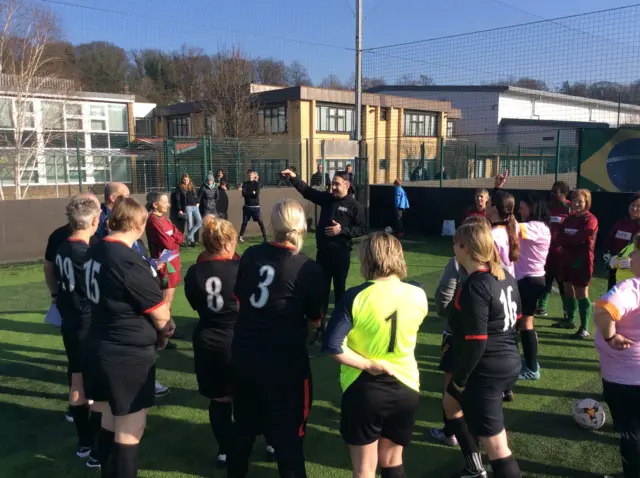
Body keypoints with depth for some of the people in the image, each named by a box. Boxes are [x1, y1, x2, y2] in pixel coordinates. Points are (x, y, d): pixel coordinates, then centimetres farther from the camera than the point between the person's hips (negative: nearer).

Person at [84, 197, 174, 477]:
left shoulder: (95, 252, 2)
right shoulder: (129, 262, -23)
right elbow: (160, 315, -16)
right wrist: (165, 329, 6)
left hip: (99, 349, 9)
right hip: (129, 355, -9)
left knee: (111, 423, 23)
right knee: (129, 431, 5)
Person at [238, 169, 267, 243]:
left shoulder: (257, 184, -1)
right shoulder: (245, 184, 5)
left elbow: (257, 194, -15)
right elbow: (243, 194, -10)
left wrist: (248, 193, -9)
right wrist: (252, 193, -13)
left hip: (256, 207, -2)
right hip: (247, 206, 2)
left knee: (260, 222, -4)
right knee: (244, 222, 7)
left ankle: (265, 237, 0)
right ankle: (240, 236, 19)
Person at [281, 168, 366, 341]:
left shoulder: (355, 206, -7)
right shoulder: (326, 198, 6)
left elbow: (362, 229, -9)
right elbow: (307, 191, 4)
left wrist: (342, 230, -18)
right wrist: (294, 178, -9)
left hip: (341, 253, -4)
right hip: (323, 252, 4)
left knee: (339, 288, 10)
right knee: (321, 288, 7)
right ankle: (319, 325, 15)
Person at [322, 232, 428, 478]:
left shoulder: (355, 296, -18)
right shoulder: (418, 295, -6)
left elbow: (332, 345, -23)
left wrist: (369, 365, -15)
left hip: (363, 388, -3)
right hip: (405, 387, 4)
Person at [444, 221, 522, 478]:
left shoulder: (474, 287, -22)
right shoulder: (505, 277, 6)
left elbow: (475, 342, -24)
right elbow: (517, 318, 16)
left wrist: (459, 378, -11)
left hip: (486, 371, -10)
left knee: (495, 445, -2)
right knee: (451, 401, 30)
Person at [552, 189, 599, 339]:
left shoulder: (591, 220, -12)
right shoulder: (569, 219, 11)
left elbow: (579, 238, -22)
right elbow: (561, 239, 5)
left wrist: (565, 239, -8)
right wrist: (571, 240, -15)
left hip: (583, 261, -7)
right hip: (568, 260, 7)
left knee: (581, 294, -4)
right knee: (568, 290, 15)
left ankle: (584, 328, 2)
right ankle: (570, 320, 31)